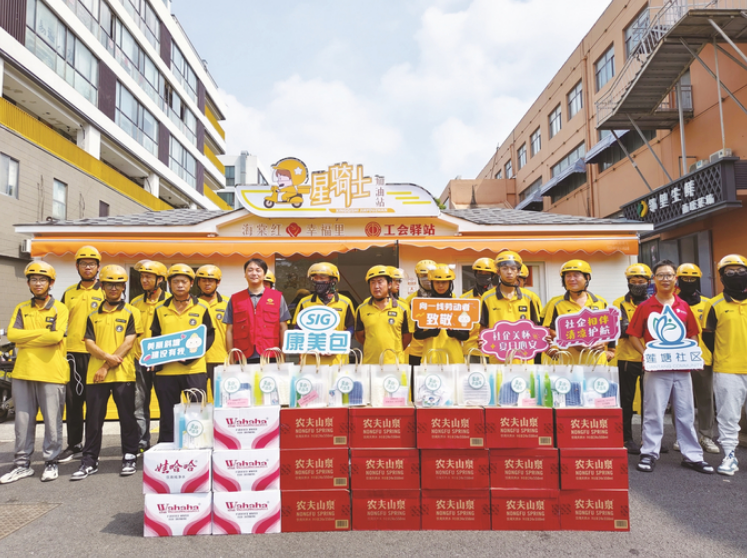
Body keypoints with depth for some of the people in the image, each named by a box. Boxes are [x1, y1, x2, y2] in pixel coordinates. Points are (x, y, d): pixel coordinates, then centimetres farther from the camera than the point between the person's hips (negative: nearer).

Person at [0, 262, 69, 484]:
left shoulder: (59, 309, 1)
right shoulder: (21, 309, 12)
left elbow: (56, 336, -14)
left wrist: (26, 337, -8)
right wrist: (43, 332, -10)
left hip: (51, 373, -4)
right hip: (24, 373, 4)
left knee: (52, 421, 2)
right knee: (23, 421, 9)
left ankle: (51, 462, 14)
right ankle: (22, 464, 20)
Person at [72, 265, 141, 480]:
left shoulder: (131, 312, 3)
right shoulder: (93, 315, 13)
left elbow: (128, 343, -5)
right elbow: (89, 343, 4)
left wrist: (107, 367, -11)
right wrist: (106, 356, -15)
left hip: (123, 374, -3)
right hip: (95, 373, 3)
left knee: (127, 417, 3)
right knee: (93, 418, 7)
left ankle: (130, 457, 14)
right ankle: (90, 461, 18)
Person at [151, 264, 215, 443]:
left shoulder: (201, 308, 4)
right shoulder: (161, 310, 10)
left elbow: (210, 334, 2)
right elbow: (155, 338, 12)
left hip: (195, 369, -2)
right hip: (166, 370, 2)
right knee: (168, 415, 10)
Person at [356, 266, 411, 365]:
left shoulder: (402, 308, 2)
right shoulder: (362, 309, 5)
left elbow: (407, 336, 9)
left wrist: (395, 353, 5)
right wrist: (373, 349, 9)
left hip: (394, 363, -1)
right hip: (369, 362, 1)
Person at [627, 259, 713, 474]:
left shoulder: (683, 307, 9)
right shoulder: (645, 307, -1)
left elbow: (693, 334, 15)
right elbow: (633, 336, 0)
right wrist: (646, 354, -12)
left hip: (682, 368, 3)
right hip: (655, 369, -3)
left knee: (686, 413, 11)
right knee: (653, 412, 3)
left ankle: (692, 455, 22)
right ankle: (649, 454, 12)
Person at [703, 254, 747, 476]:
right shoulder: (715, 305, -1)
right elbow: (707, 336, 6)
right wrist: (723, 357, 6)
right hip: (726, 372, -3)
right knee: (728, 416, 3)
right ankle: (729, 456, 11)